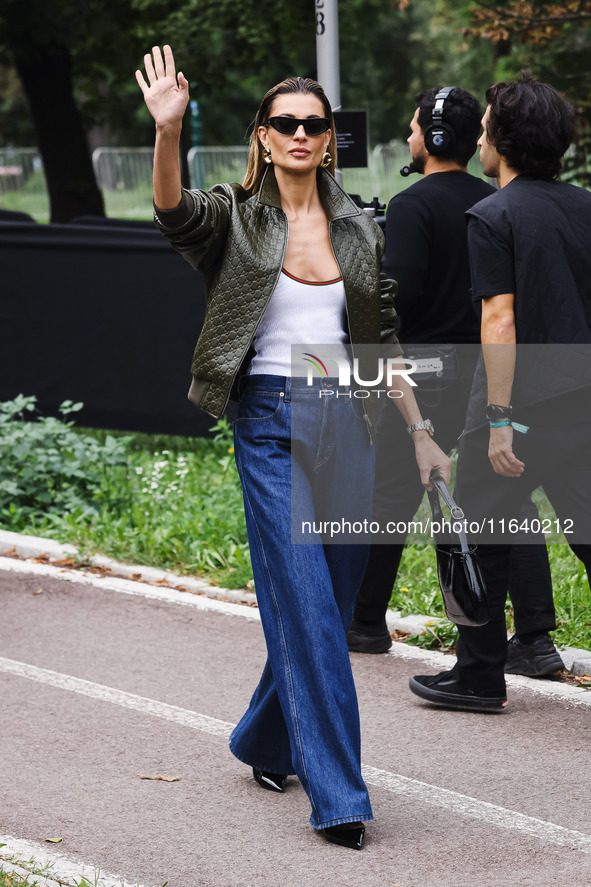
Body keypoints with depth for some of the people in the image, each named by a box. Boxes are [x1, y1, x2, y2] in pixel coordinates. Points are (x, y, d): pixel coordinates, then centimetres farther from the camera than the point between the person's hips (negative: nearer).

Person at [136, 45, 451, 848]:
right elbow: (175, 212, -23)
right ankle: (337, 796, -10)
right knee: (306, 606, -10)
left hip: (346, 422, 5)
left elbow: (384, 342, 15)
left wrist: (421, 435, 13)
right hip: (272, 422, -4)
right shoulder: (238, 219, -1)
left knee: (331, 601, 10)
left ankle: (266, 743, 32)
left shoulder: (358, 231, 10)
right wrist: (168, 132, -40)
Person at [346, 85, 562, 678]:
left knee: (389, 497, 9)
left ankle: (364, 622, 20)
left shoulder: (413, 206, -11)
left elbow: (397, 291, -18)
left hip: (427, 378, -5)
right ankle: (535, 638, -5)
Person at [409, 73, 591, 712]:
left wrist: (501, 418, -18)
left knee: (480, 535, 9)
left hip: (519, 401, -5)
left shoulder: (493, 217, -11)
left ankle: (479, 676, 14)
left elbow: (501, 320, -17)